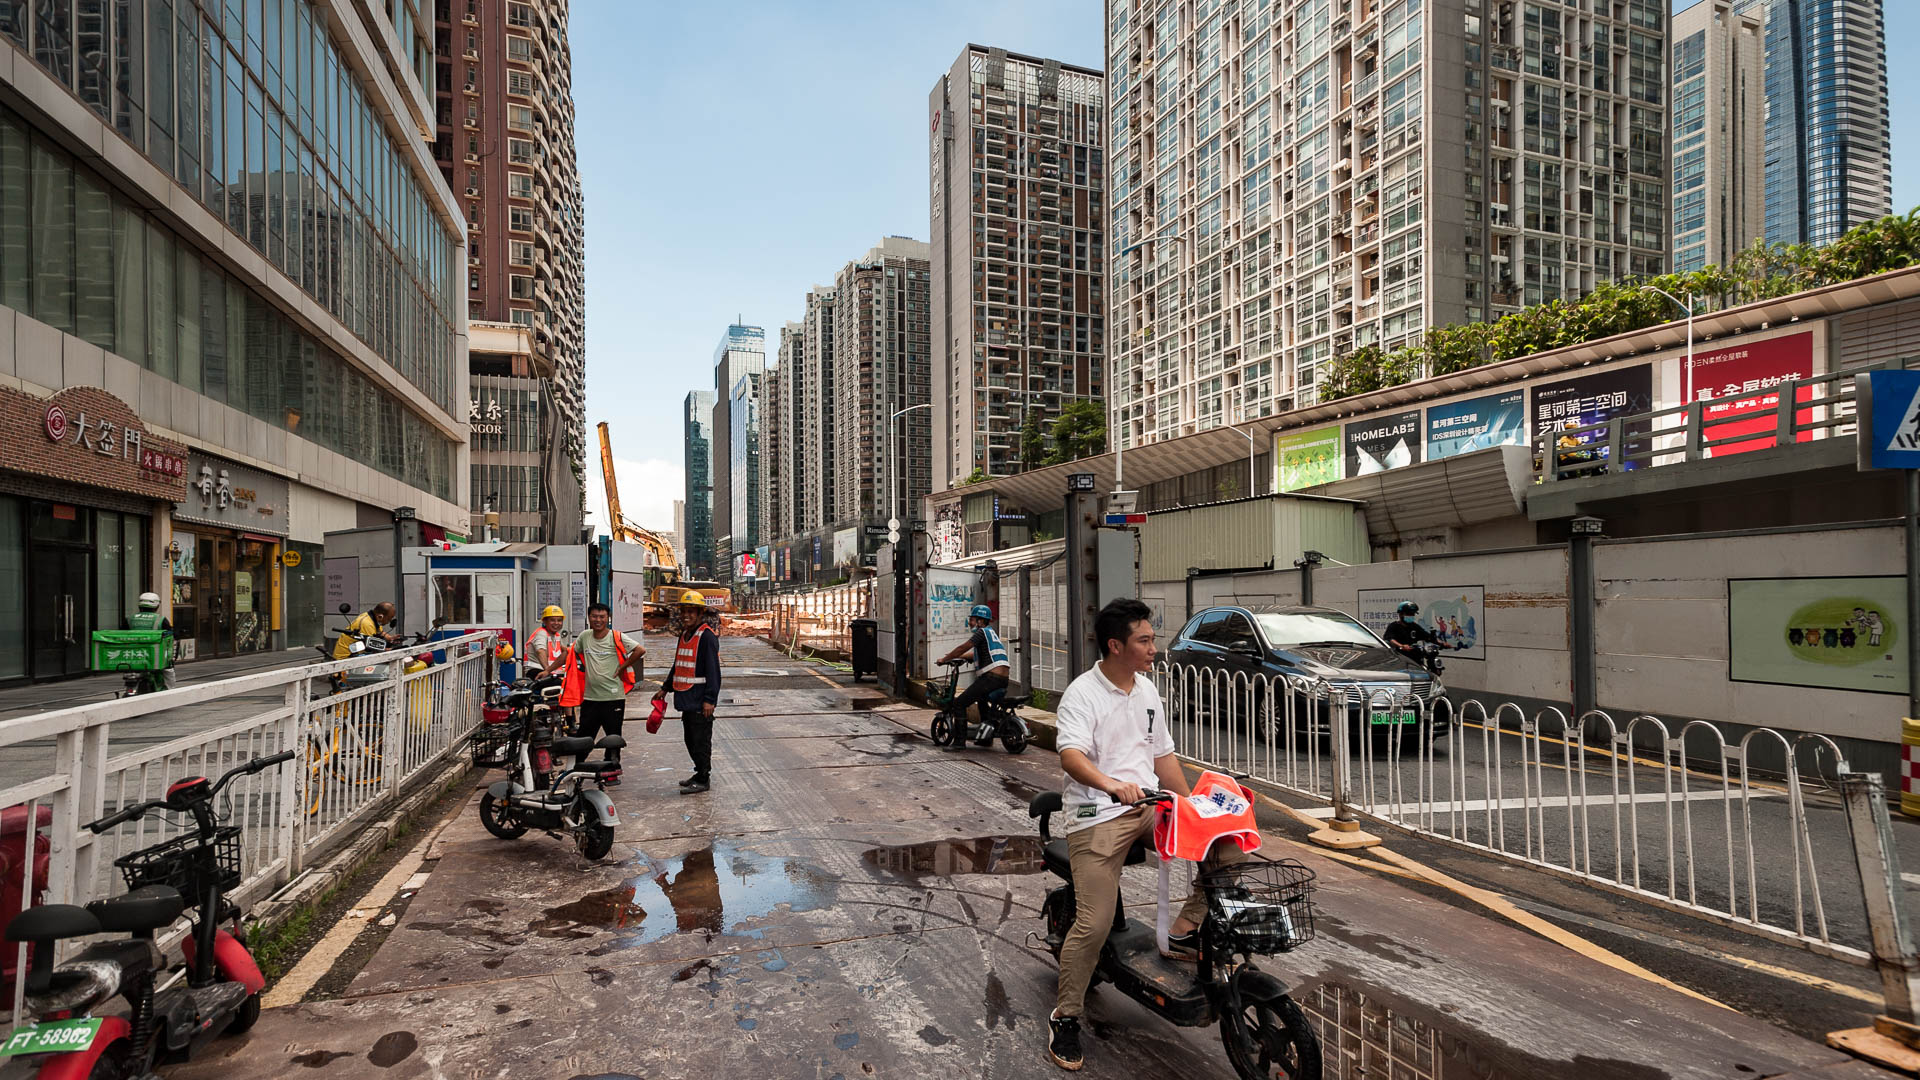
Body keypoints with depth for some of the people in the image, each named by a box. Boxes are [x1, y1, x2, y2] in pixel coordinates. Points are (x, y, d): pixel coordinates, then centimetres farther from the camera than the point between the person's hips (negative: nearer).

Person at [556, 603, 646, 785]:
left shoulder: (616, 637, -8)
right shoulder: (584, 637, 8)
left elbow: (640, 651, -16)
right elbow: (568, 654, 18)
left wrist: (622, 668, -10)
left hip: (613, 697, -4)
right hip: (590, 697, 4)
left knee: (613, 737, 5)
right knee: (583, 737, 8)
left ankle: (611, 773, 16)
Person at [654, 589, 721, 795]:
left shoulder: (707, 636, -13)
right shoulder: (684, 635, 15)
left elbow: (713, 670, -17)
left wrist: (709, 699, -21)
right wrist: (665, 688, 26)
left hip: (700, 702, -9)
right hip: (686, 700, 9)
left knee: (701, 741, -1)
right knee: (691, 740, 16)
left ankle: (703, 780, 7)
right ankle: (700, 773, 28)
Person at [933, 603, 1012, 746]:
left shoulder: (982, 632, -4)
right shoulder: (992, 633, 25)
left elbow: (962, 648, -7)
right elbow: (978, 655, 35)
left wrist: (945, 658, 5)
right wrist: (956, 656, 38)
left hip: (990, 678, -10)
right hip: (1003, 679, 10)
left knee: (959, 703, -7)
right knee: (981, 699, 38)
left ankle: (960, 741, -9)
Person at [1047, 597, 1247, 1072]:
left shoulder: (1147, 691, 13)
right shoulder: (1082, 694, -10)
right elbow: (1071, 754, -26)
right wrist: (1111, 785, -43)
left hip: (1149, 805, 7)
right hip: (1097, 816, -6)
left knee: (1229, 844, -10)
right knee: (1094, 924, -12)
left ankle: (1186, 930, 5)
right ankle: (1065, 1017, 9)